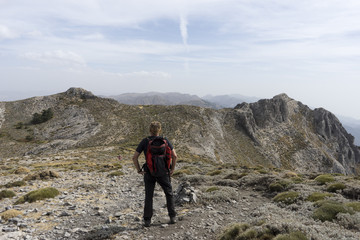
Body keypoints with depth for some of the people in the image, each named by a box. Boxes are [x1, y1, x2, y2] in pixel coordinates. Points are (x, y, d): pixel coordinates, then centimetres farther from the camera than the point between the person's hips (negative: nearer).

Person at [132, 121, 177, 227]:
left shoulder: (144, 141, -4)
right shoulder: (165, 140, -4)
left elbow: (134, 157, -7)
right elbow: (174, 156, -8)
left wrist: (139, 170, 2)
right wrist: (172, 169, 3)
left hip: (149, 173, 0)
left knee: (148, 196, 12)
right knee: (169, 194, 17)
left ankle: (147, 220, 10)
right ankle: (172, 217, 18)